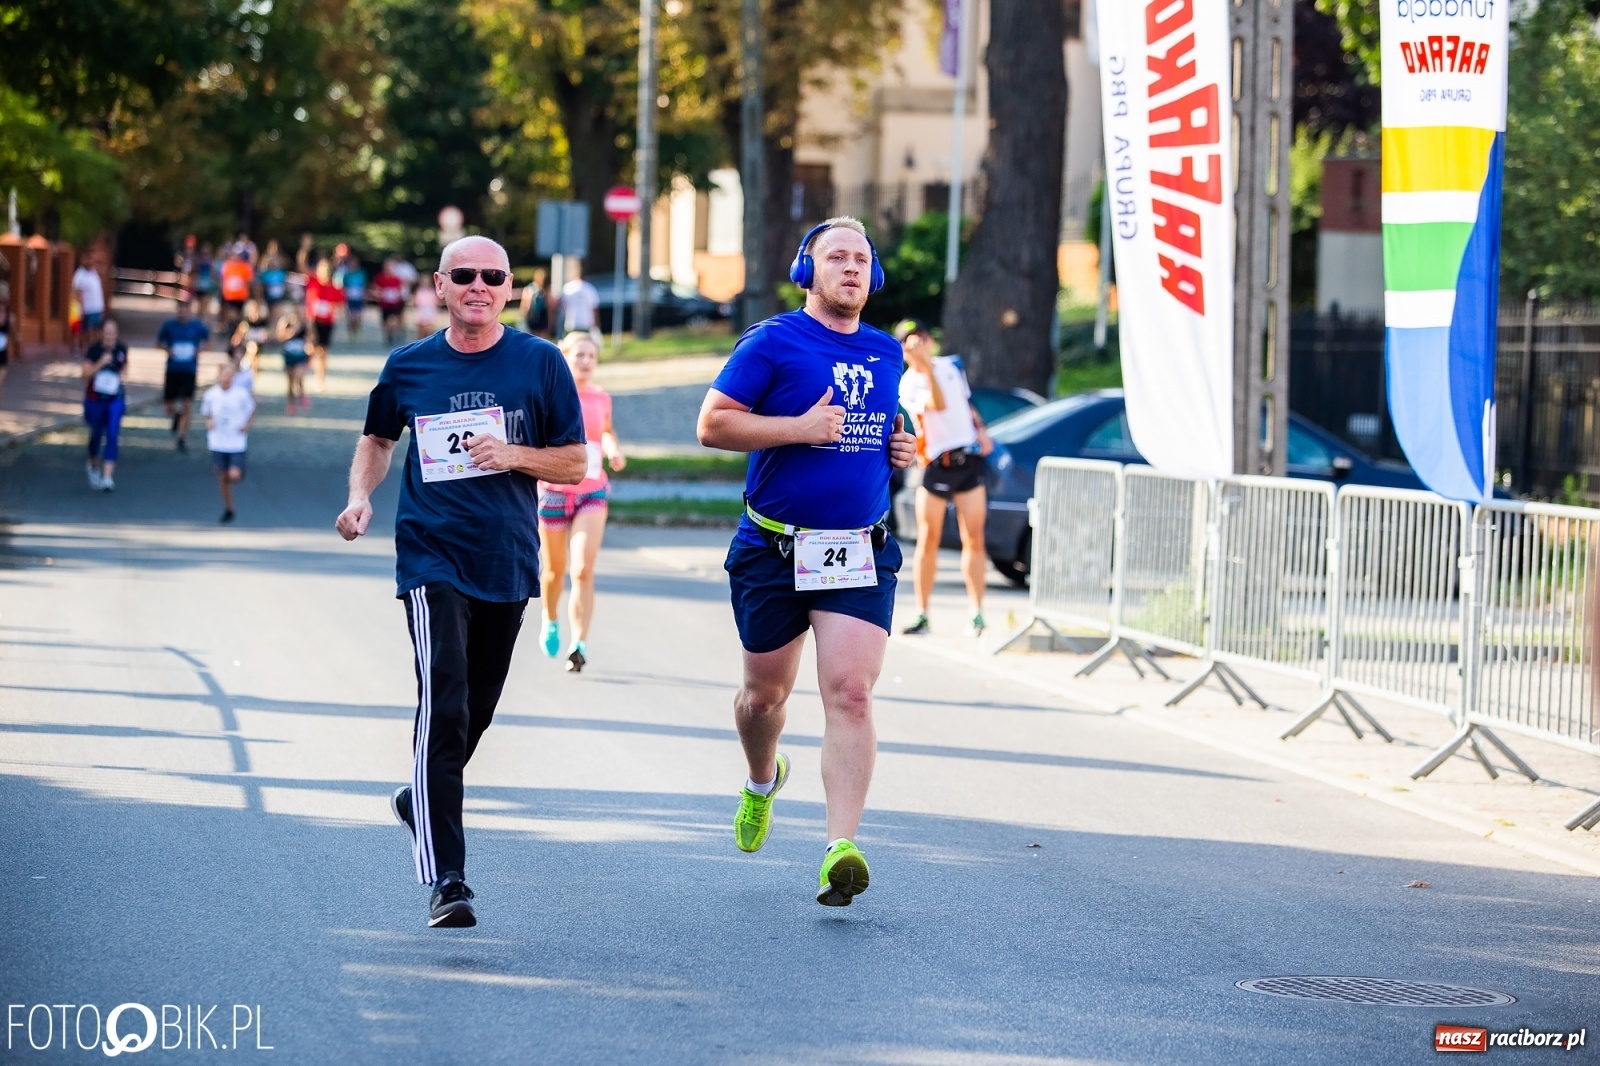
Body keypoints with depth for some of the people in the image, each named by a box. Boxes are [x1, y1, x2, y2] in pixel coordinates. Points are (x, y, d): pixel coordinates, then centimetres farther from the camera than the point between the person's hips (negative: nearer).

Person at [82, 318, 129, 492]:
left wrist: (120, 375, 9)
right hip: (95, 399, -1)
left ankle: (108, 477, -15)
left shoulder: (122, 349, -1)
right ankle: (94, 465, 44)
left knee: (112, 436, -12)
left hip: (115, 400, 1)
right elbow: (85, 374, -17)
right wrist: (100, 363, -28)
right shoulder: (94, 350, -12)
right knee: (96, 435, 15)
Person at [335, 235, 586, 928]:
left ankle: (421, 801, 46)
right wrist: (360, 497, 2)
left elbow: (575, 465, 4)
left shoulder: (540, 363, 1)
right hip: (432, 557, -2)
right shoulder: (409, 366, 3)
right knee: (443, 707, -17)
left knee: (475, 712, 15)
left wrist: (514, 455, -14)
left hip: (508, 561, 2)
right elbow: (377, 438, 20)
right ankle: (445, 880, -20)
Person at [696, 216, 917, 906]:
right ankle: (763, 780, 47)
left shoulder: (886, 352, 12)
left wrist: (900, 444, 7)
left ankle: (841, 850, -20)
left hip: (861, 552, 2)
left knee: (850, 692, -14)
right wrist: (801, 428, -18)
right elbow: (712, 424, -10)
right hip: (773, 550, -2)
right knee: (765, 692, 13)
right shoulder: (773, 342, -5)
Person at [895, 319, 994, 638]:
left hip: (969, 459, 4)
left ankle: (976, 613, 2)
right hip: (936, 465, -4)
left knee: (974, 540, 0)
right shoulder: (908, 384, -6)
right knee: (928, 541, -3)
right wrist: (927, 367, -32)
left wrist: (981, 430, 10)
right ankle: (922, 615, 2)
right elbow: (937, 404, -24)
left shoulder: (952, 365, 10)